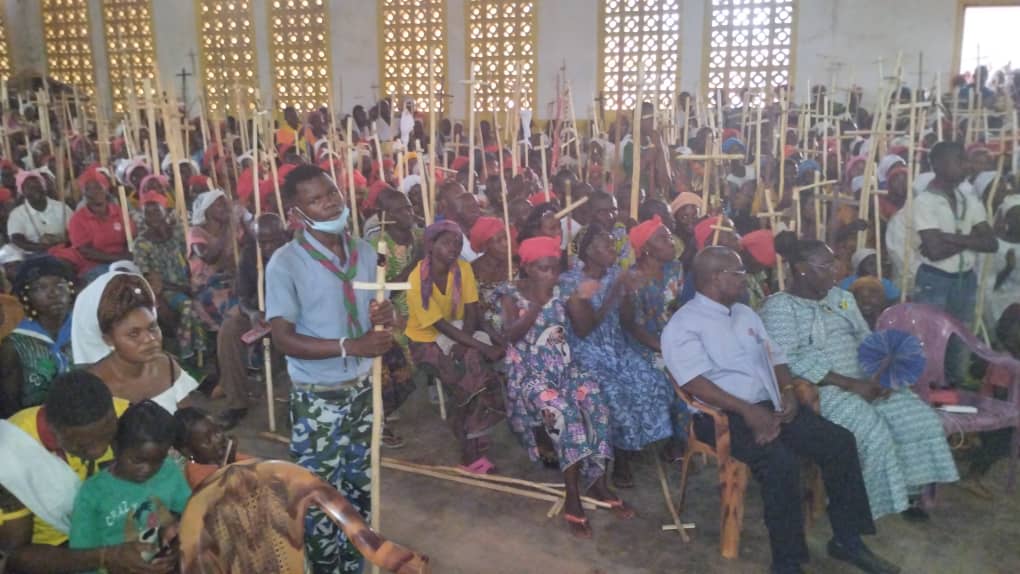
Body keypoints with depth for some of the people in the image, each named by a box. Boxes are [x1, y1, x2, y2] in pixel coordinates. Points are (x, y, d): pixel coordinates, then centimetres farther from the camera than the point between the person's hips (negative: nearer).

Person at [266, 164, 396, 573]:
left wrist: (385, 317, -11)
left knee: (358, 487, 20)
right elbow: (283, 339, -21)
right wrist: (352, 346, -28)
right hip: (317, 398, -6)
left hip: (361, 389, 6)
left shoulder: (364, 252, 2)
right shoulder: (285, 263, -17)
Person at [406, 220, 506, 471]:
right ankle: (471, 448, -5)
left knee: (476, 369, -23)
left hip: (459, 333, 4)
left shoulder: (463, 268, -9)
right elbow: (441, 326, -24)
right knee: (471, 380, -22)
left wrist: (464, 344, -24)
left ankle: (473, 444, -8)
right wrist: (483, 347, -29)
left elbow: (471, 312, -7)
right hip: (427, 340, -4)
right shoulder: (417, 280, -23)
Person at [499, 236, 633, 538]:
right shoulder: (512, 294, -3)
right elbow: (511, 335, -18)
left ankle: (597, 481, -14)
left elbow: (584, 328, 3)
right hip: (530, 371, -4)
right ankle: (573, 498, -26)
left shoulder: (561, 291, 6)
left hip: (564, 364, 4)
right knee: (562, 409, -33)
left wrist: (582, 299, -16)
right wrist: (538, 304, -30)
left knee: (594, 400, -26)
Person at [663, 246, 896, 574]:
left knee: (840, 442, -8)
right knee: (780, 459, -32)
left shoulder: (745, 313, 18)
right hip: (724, 415, -8)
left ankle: (846, 539, 8)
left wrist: (788, 391, -1)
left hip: (770, 405, 8)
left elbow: (775, 357, 20)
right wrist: (747, 411, -26)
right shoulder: (683, 325, -8)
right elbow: (695, 382, -19)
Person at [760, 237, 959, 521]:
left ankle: (909, 492, 8)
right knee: (873, 431, -26)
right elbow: (791, 362, -20)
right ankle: (877, 502, -6)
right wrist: (850, 384, -21)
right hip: (819, 390, -7)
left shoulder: (842, 298, 15)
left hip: (864, 382, 8)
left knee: (920, 417, -7)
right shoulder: (780, 306, -10)